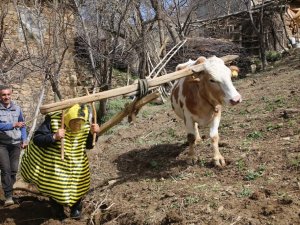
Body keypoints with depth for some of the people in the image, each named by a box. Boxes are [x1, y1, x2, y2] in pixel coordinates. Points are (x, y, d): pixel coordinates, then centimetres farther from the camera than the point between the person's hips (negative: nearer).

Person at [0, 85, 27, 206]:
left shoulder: (17, 108, 5)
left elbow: (22, 125, 13)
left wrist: (24, 140, 5)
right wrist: (13, 125, -28)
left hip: (16, 143, 3)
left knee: (14, 169, 7)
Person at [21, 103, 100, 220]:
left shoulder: (85, 126, -11)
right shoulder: (53, 121, -24)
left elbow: (88, 145, 2)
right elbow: (36, 139, -23)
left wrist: (92, 134, -17)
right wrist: (54, 137, -38)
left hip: (76, 166, 3)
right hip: (53, 166, -2)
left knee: (76, 187, 12)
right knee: (54, 188, 12)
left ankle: (76, 208, 40)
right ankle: (58, 211, 39)